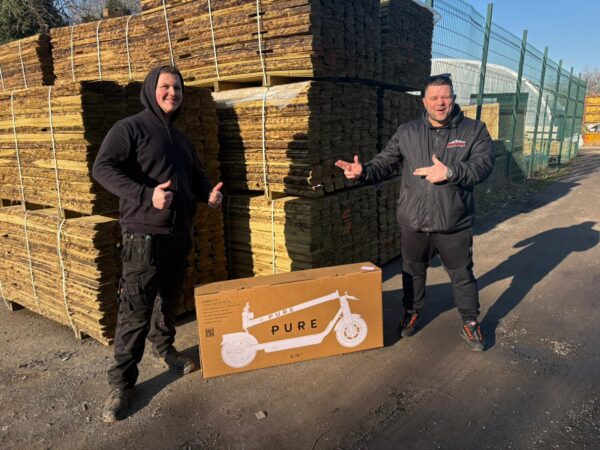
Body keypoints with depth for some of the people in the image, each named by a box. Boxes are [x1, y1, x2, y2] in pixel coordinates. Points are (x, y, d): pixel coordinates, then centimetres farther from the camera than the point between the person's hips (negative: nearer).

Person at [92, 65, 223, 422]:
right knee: (135, 311, -4)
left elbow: (197, 176, 27)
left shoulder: (181, 139, 18)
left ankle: (164, 346, 42)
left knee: (170, 299, 19)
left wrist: (210, 193, 3)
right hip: (143, 236, -7)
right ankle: (122, 382, 10)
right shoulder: (130, 128, -5)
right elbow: (103, 168, -16)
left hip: (179, 235, 7)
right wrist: (146, 194, -29)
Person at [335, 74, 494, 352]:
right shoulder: (406, 132, 4)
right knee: (413, 271, 20)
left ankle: (470, 322, 34)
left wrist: (450, 172, -28)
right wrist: (363, 172, -18)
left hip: (454, 224, -1)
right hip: (413, 222, 2)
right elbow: (385, 162, 2)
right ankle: (412, 311, 43)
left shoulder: (474, 130, -2)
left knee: (462, 275, 13)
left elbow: (483, 163, -14)